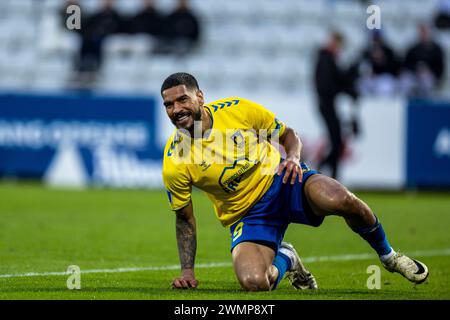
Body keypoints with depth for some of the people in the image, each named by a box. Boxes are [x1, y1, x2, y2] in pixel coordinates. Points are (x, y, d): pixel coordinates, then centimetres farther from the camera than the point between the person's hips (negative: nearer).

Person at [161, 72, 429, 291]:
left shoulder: (238, 110, -11)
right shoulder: (174, 165, -13)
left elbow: (288, 134, 5)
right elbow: (185, 219, 1)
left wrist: (293, 158, -16)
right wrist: (187, 270, -5)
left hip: (280, 180, 0)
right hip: (247, 216, 0)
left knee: (340, 199, -32)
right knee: (253, 282, -30)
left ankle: (388, 255, 0)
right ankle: (284, 259, 12)